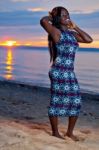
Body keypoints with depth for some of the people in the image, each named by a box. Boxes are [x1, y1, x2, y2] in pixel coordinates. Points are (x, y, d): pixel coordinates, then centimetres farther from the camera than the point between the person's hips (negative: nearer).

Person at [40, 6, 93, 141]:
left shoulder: (72, 34, 17)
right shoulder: (55, 31, -6)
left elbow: (89, 40, 16)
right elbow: (43, 21, -24)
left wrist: (75, 27, 14)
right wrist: (51, 16, -1)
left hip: (70, 73, 8)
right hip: (58, 72, -8)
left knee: (76, 102, 9)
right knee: (57, 102, 1)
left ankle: (70, 132, 24)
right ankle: (55, 133, 15)